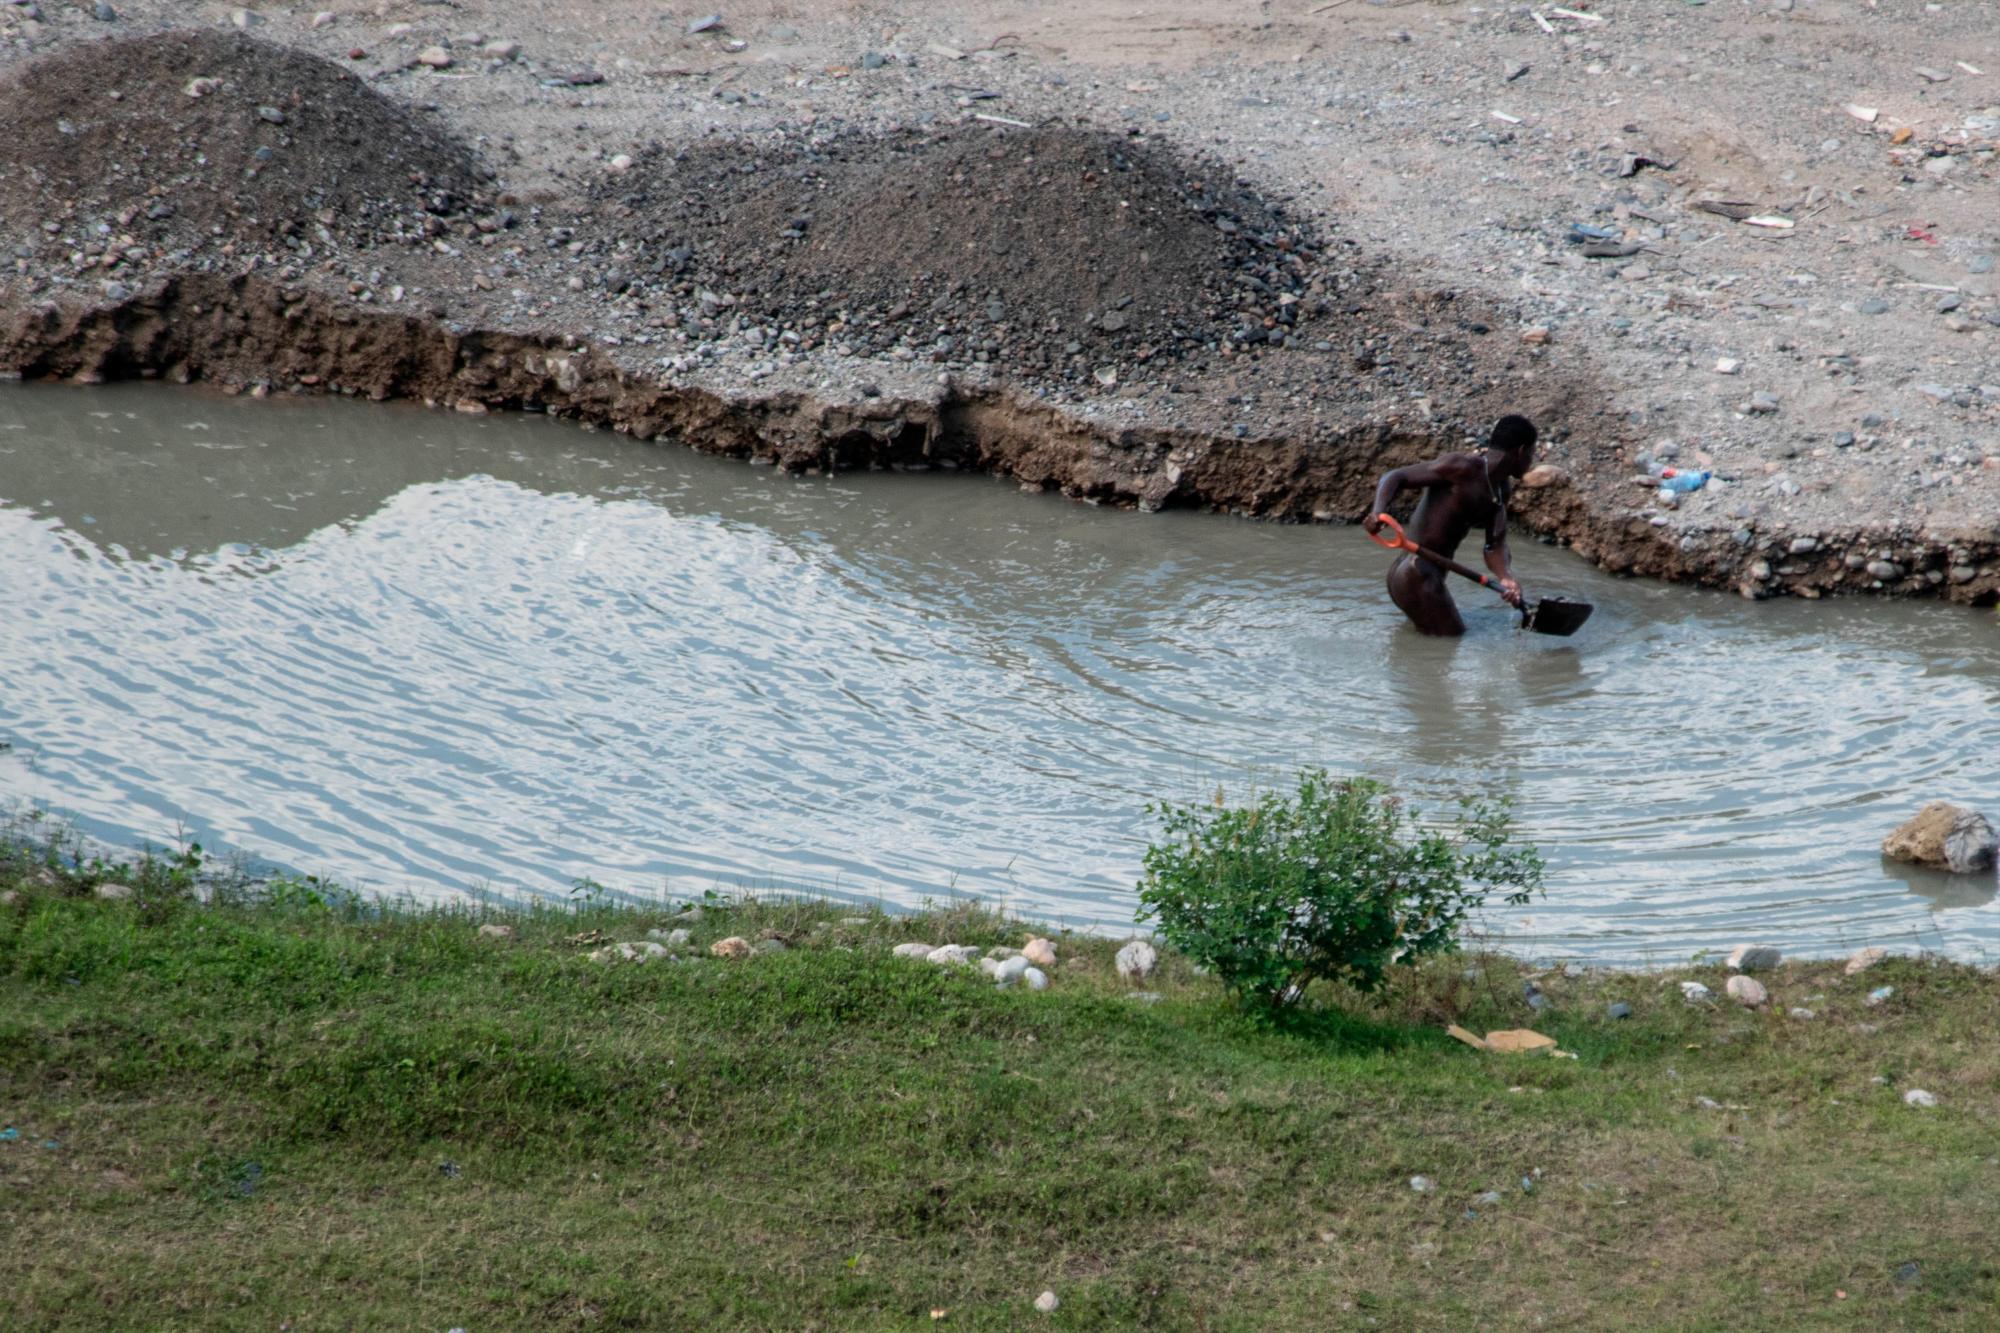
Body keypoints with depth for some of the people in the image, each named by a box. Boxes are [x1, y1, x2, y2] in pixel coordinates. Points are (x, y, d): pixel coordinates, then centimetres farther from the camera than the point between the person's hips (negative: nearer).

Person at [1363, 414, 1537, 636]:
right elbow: (1396, 477, -18)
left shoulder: (1501, 489, 11)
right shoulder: (1462, 468, -16)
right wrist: (1378, 512, -38)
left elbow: (1496, 545, 3)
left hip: (1431, 574, 10)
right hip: (1417, 577, -10)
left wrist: (1506, 577, -19)